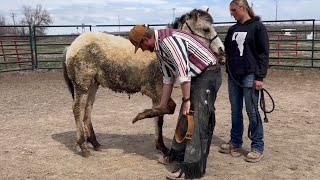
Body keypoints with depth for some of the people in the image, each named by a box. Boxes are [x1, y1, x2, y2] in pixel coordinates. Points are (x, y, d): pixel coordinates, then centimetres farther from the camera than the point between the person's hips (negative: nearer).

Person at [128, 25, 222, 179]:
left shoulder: (169, 40, -22)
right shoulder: (159, 49, 9)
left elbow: (183, 72, -26)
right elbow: (168, 78, 16)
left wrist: (186, 100, -21)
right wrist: (162, 105, 21)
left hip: (208, 75, -10)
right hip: (195, 78, 10)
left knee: (199, 121, -9)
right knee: (185, 117, 16)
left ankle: (192, 168, -4)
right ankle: (178, 154, 31)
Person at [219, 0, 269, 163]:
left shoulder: (257, 27, -5)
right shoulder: (232, 30, 13)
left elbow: (263, 53, -8)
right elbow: (226, 50, 19)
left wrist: (260, 77, -14)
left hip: (250, 76, -6)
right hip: (233, 76, 6)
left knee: (252, 111, 0)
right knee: (235, 111, 12)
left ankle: (257, 147, 12)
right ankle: (235, 143, 25)